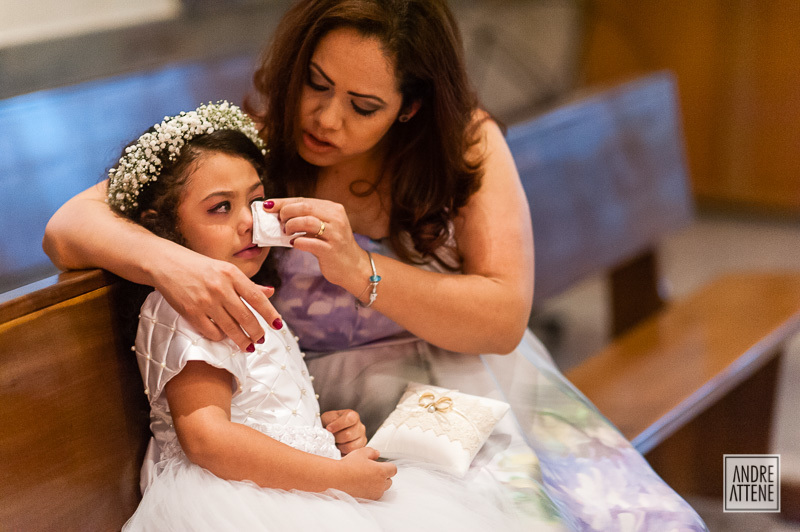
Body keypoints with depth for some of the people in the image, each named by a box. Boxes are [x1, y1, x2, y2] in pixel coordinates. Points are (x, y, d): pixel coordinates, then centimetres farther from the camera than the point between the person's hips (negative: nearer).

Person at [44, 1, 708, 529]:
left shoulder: (467, 141, -1)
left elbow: (504, 319, -9)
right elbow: (69, 227, -10)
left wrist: (361, 270, -23)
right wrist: (169, 261, -32)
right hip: (341, 417, -2)